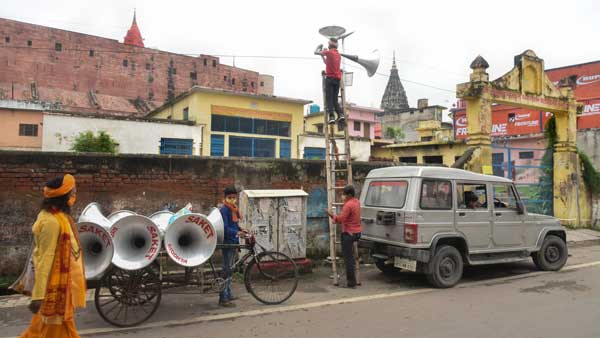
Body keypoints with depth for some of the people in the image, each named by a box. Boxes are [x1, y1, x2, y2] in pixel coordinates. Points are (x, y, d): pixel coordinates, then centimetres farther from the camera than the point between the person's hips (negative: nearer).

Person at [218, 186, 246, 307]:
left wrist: (245, 231, 10)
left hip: (233, 242, 9)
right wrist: (237, 233, -34)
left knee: (229, 269, 16)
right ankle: (223, 298, -4)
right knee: (227, 269, -8)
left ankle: (228, 294, 27)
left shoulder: (234, 209, 13)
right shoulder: (224, 210, -14)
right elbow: (225, 227, -23)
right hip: (227, 242, -9)